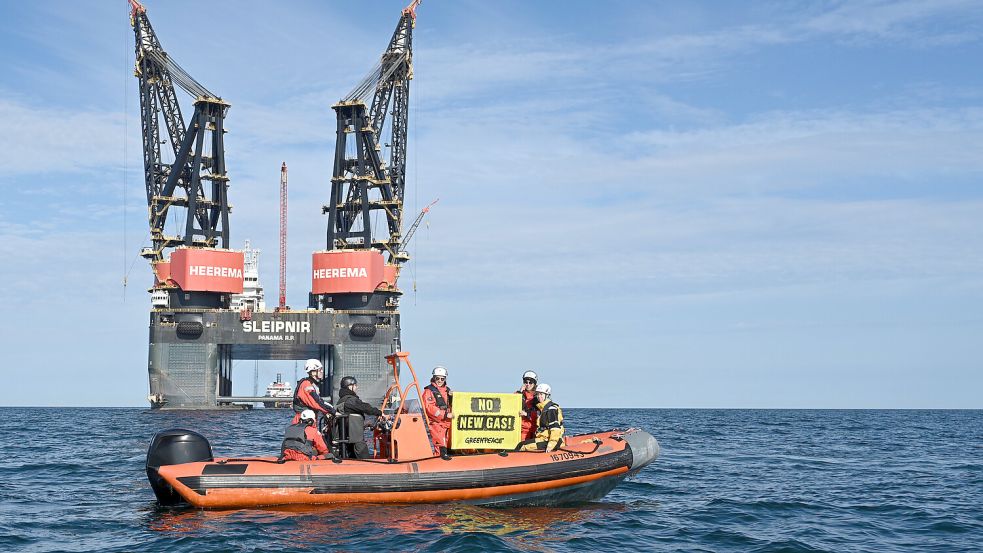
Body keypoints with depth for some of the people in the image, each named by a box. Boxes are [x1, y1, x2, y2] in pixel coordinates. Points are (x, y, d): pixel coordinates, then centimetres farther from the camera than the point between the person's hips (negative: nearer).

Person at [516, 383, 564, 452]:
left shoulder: (551, 409, -14)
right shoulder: (543, 408, 17)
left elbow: (555, 429, -22)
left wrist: (551, 445, -28)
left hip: (547, 441, -11)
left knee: (522, 446, -16)